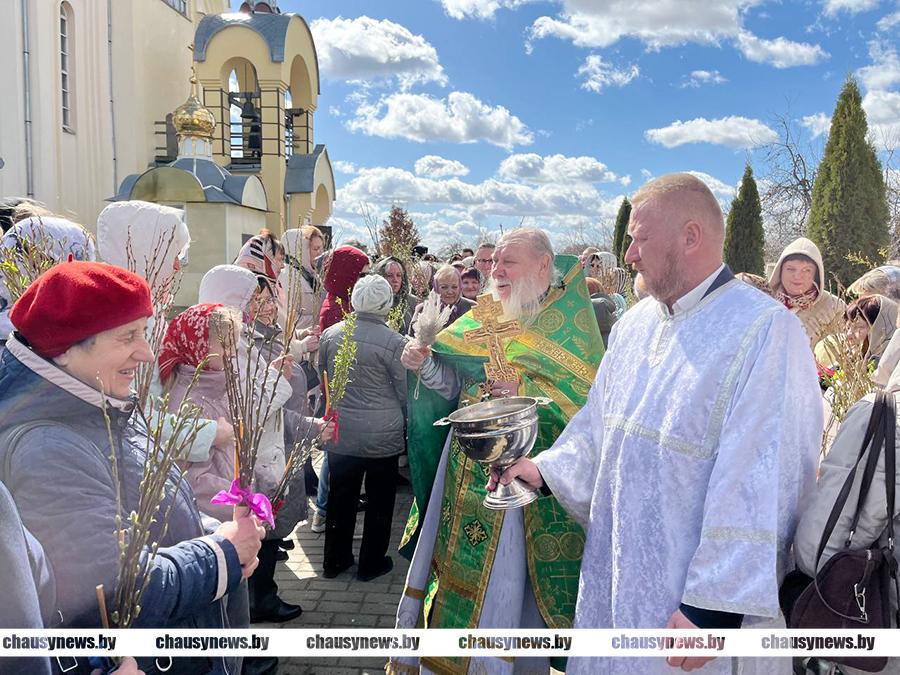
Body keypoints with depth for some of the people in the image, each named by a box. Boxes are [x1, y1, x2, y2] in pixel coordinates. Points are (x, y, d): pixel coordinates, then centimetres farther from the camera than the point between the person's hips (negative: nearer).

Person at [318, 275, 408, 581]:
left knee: (341, 498, 17)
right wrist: (405, 421, 11)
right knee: (379, 500, 13)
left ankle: (334, 560, 30)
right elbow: (405, 393, -8)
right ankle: (371, 563, 25)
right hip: (382, 435, -4)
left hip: (340, 432, 4)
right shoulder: (394, 342, -17)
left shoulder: (330, 334, -4)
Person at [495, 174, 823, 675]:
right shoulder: (636, 323, 5)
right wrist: (547, 470, 4)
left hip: (690, 597, -6)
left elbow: (763, 486, -23)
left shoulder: (767, 331, -19)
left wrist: (714, 608, -22)